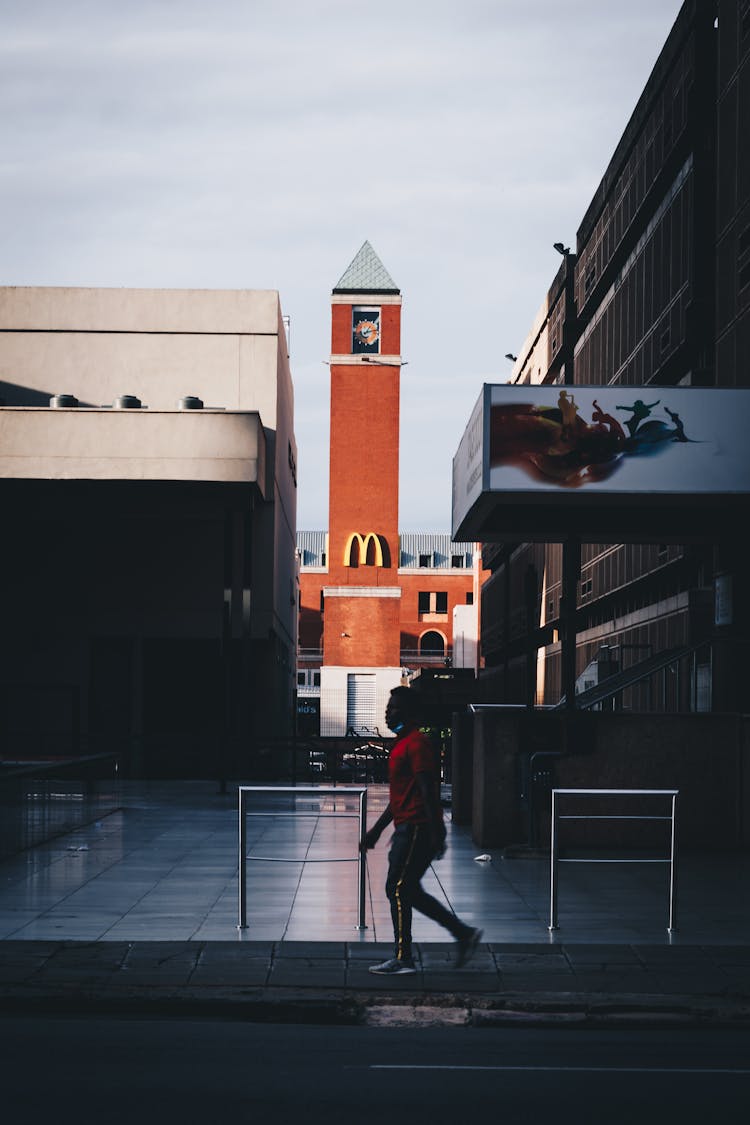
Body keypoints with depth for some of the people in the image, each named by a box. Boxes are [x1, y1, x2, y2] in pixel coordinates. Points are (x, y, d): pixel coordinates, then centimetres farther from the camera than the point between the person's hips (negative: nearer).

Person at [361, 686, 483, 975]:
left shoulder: (416, 743, -13)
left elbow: (428, 791, -19)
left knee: (398, 889, -6)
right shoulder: (402, 743, 19)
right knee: (408, 891, 12)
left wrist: (436, 833, -24)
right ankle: (463, 933, 16)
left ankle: (402, 959, -1)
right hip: (407, 829, 10)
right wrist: (377, 829, 26)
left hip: (415, 829, -10)